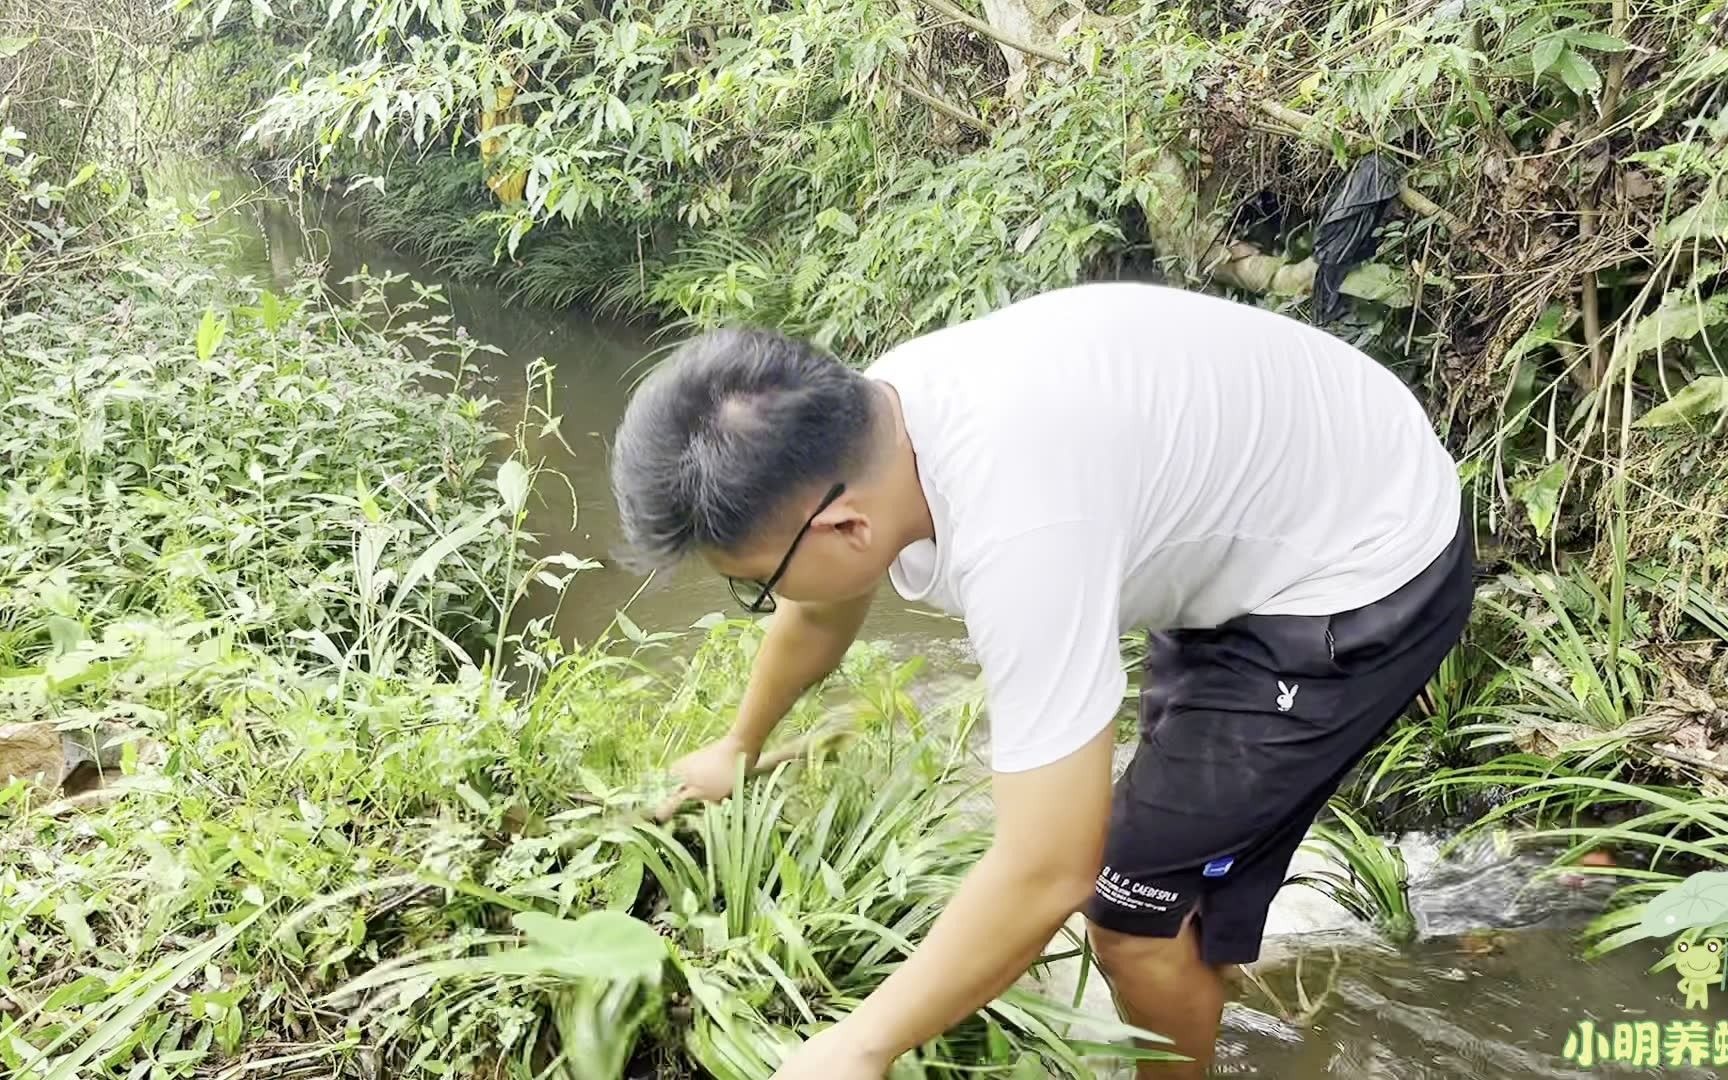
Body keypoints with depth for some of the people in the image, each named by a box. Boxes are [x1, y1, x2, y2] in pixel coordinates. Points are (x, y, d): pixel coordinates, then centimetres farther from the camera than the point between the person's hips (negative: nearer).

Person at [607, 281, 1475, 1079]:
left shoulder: (1017, 530, -40)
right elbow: (819, 615, 11)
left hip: (1366, 576, -9)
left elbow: (1048, 877, -33)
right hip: (1253, 523, 9)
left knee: (1138, 905, -4)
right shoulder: (864, 429, -12)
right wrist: (737, 746, 27)